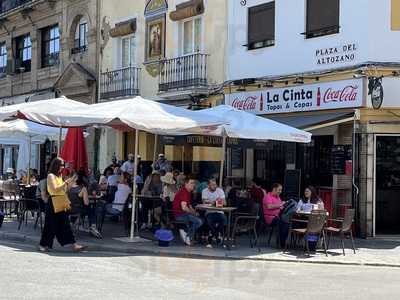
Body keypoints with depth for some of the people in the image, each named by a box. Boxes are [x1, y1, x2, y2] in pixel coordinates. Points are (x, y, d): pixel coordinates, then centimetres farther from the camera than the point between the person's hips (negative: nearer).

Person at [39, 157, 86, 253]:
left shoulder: (59, 176, 16)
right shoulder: (51, 175, -8)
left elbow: (64, 190, 18)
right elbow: (55, 189, -20)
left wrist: (71, 182, 7)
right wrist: (66, 182, -17)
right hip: (53, 203, -8)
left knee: (65, 224, 3)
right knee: (51, 225, -1)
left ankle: (73, 245, -1)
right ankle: (43, 245, 13)